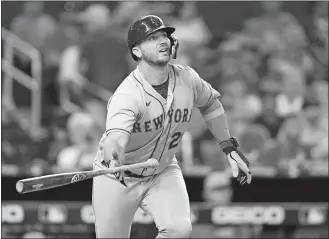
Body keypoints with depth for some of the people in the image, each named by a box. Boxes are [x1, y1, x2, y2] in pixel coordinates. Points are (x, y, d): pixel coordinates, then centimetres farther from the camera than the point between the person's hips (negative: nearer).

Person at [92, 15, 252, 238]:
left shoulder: (187, 79, -12)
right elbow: (115, 138, -48)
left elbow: (210, 103, 11)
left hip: (163, 172, 4)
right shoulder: (127, 95, -30)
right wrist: (113, 156, -72)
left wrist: (230, 148, 6)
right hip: (118, 177, -4)